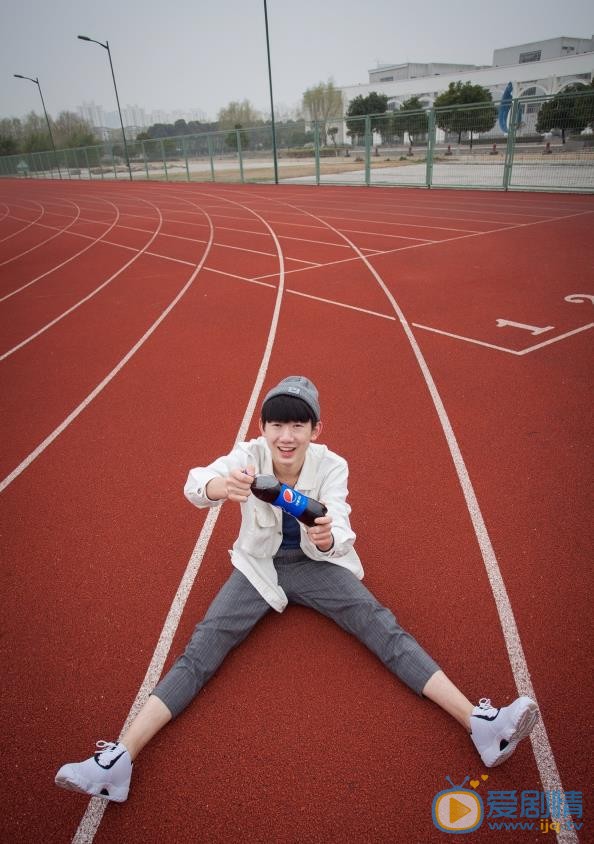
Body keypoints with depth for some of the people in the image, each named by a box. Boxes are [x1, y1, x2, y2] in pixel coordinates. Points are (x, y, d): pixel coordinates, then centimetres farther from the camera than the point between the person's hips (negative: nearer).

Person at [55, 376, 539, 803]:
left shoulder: (331, 465, -18)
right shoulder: (249, 454, -18)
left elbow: (340, 537, -28)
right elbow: (194, 485, -36)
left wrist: (327, 538, -53)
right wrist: (223, 485, -60)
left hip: (317, 563, 0)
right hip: (259, 565, 1)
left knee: (385, 629, -18)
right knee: (202, 648, -15)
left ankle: (481, 723, -18)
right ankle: (119, 760, -15)